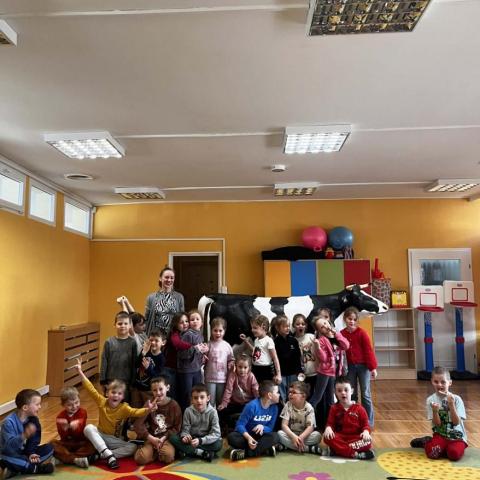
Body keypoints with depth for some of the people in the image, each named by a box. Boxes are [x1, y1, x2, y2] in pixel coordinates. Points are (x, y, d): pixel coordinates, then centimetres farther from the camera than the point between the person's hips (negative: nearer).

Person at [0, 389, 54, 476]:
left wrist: (31, 453, -17)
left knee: (49, 448, -11)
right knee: (7, 459, -38)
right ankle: (38, 468, -22)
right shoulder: (9, 422, -23)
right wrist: (24, 436, -51)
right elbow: (10, 444, -35)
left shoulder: (33, 419, -5)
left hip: (25, 453, 6)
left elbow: (34, 441, 0)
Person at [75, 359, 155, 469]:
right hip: (100, 436, 1)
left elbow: (135, 412, -31)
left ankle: (101, 455, -28)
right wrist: (81, 372, -17)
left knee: (133, 447, -24)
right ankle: (108, 455, -39)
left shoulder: (124, 408, -13)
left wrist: (147, 410, -53)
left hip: (115, 440, -1)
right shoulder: (102, 402, -8)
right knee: (88, 428, -30)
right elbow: (91, 389, -12)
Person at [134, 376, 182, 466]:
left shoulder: (174, 405, -2)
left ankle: (160, 451, 0)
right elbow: (138, 424, -8)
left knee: (168, 457, -32)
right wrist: (151, 438, -18)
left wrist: (164, 438, -14)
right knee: (140, 458, -26)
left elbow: (177, 427, 0)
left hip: (167, 438, -1)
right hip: (151, 438, 1)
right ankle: (156, 452, 2)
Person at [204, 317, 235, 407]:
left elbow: (231, 359, 10)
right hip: (210, 378, -2)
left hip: (223, 378, 2)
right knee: (210, 402, 2)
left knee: (221, 402, 14)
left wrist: (231, 364, -11)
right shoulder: (208, 345, -4)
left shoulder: (227, 346, 1)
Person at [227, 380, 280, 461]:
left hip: (259, 436, 3)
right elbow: (240, 425, -20)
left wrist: (262, 427, -24)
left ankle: (245, 453, -30)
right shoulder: (252, 406, -21)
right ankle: (265, 450, -29)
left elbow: (270, 428, -1)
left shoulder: (274, 408, -6)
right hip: (246, 435, -3)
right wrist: (248, 438, -37)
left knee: (275, 436, -28)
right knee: (232, 437, -35)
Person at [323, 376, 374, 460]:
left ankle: (338, 449, -30)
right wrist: (328, 428, -20)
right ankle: (356, 454, -35)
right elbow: (330, 423, 5)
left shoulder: (359, 409, 3)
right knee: (327, 437, -32)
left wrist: (366, 431, -21)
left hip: (356, 438, 0)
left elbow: (365, 424, 3)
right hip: (340, 437, 0)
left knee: (367, 442, -32)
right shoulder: (334, 408, 6)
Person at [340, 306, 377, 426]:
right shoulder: (341, 334, 0)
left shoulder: (361, 332, -10)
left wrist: (373, 367, -13)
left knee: (365, 394, 3)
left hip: (363, 366, -3)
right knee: (351, 394, 11)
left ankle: (369, 422, 12)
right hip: (350, 367, 3)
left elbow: (369, 350, -11)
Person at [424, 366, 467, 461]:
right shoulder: (431, 400, -5)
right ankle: (429, 443, 6)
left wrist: (451, 405, -26)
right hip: (440, 434, 0)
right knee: (432, 453, -27)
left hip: (457, 436, 0)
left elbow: (456, 422, -13)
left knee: (454, 454, -30)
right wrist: (435, 411, -29)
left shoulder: (456, 399, -8)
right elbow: (437, 424, -8)